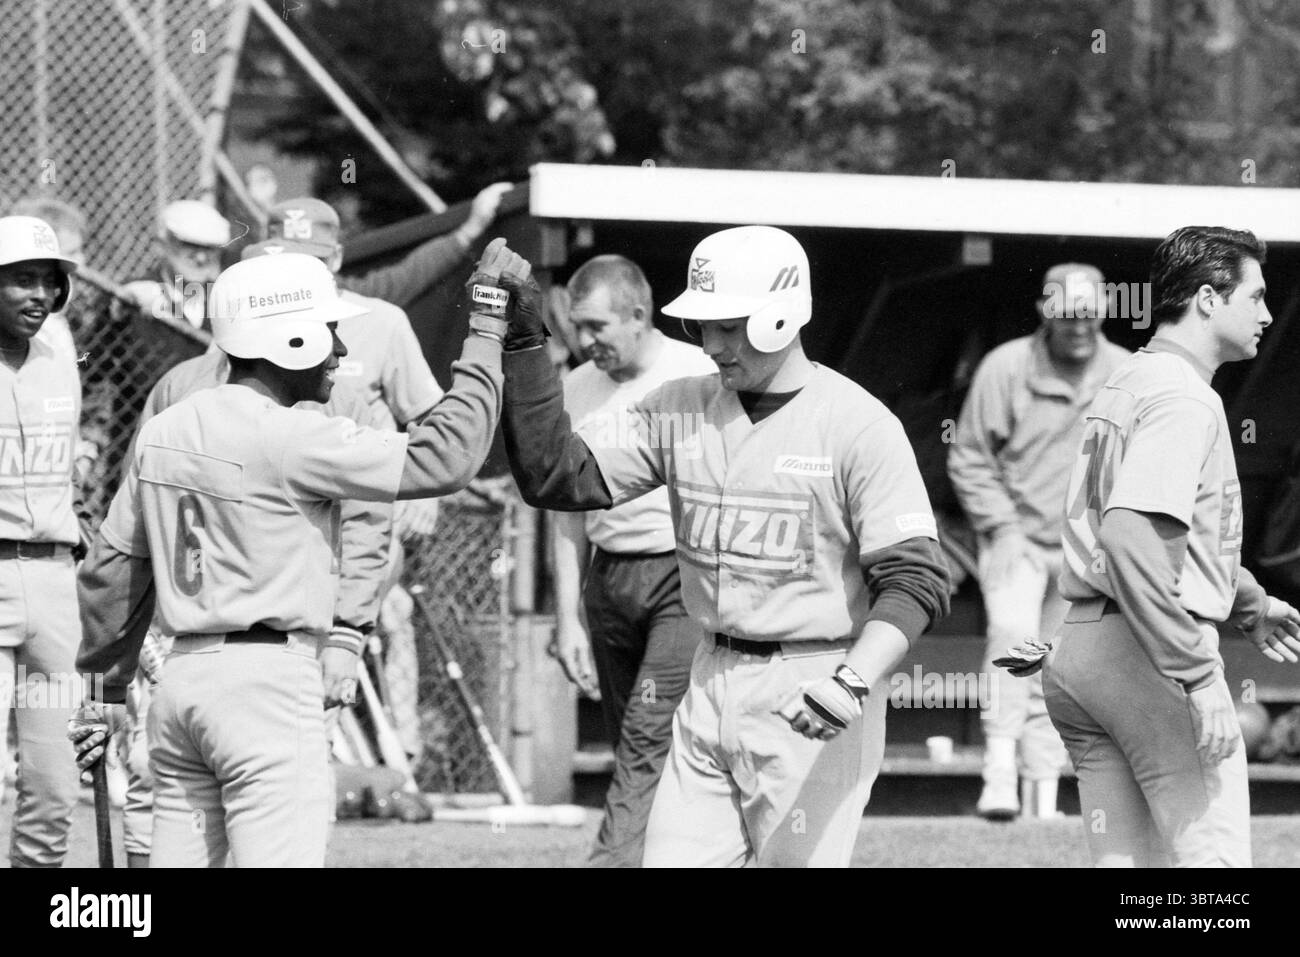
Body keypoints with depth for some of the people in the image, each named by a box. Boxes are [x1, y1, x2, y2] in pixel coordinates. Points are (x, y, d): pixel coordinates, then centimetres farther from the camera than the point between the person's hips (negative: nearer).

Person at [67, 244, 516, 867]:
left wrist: (105, 690, 28)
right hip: (269, 681, -8)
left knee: (177, 862, 10)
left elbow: (113, 568, 18)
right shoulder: (288, 439, -14)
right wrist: (488, 326, -8)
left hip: (183, 677, 8)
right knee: (282, 861, -10)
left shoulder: (162, 433, 11)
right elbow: (443, 457, -16)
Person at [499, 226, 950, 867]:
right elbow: (557, 478, 0)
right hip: (710, 687, 6)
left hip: (809, 696, -6)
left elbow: (915, 581, -15)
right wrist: (524, 351, -9)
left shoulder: (858, 425, -11)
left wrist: (854, 683, -31)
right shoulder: (680, 410, 7)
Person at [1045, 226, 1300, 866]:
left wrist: (1248, 607, 34)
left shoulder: (1126, 383, 19)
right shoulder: (1182, 397, -12)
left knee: (1124, 864, 11)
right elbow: (1129, 537, -25)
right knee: (1212, 859, -8)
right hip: (1146, 651, -10)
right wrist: (1198, 675, -26)